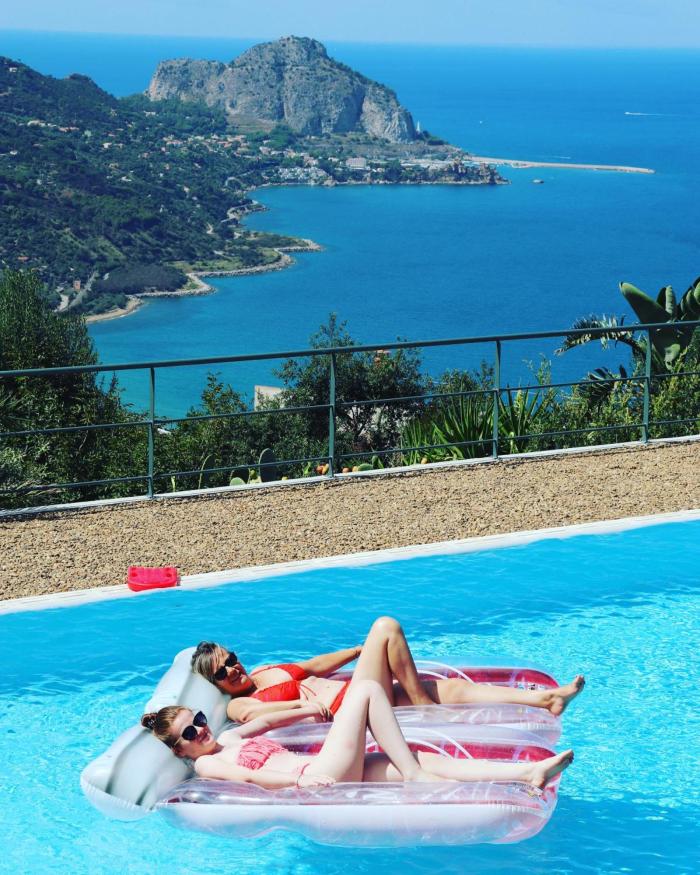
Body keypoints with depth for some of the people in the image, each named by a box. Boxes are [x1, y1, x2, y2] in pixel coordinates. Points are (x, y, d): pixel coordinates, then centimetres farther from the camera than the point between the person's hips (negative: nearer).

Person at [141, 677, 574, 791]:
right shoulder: (208, 764, 1)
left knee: (430, 762, -6)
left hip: (325, 772, 9)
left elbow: (266, 721, 42)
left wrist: (311, 709, 41)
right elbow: (252, 777, -13)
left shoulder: (228, 739, 28)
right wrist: (301, 778, -24)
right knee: (367, 687, -12)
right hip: (318, 777, -9)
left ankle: (532, 772, -17)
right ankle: (414, 776, -18)